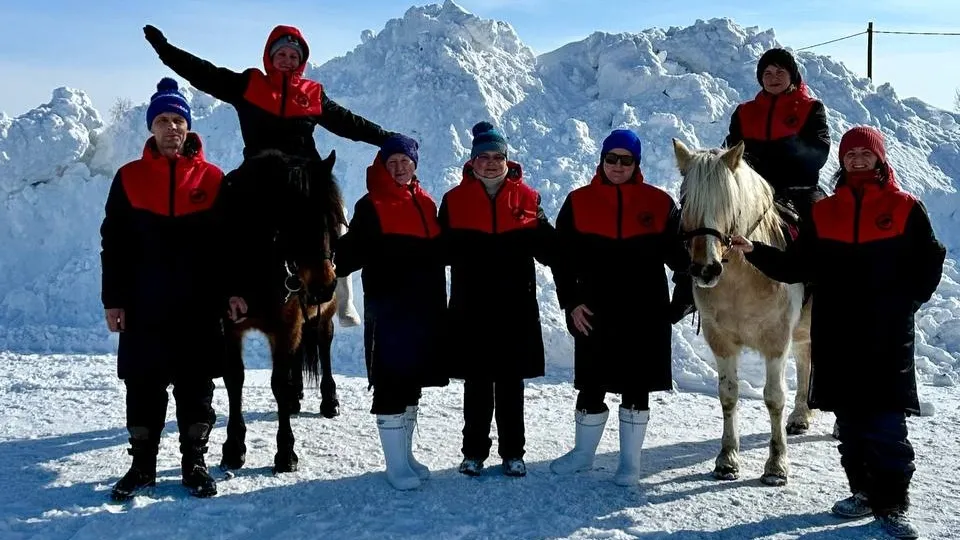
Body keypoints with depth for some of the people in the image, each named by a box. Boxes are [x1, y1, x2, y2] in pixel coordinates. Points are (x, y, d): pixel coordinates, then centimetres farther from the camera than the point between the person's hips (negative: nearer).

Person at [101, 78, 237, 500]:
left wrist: (233, 289, -3)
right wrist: (113, 298, 0)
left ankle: (194, 462, 18)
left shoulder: (213, 179, 2)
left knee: (195, 385, 6)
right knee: (144, 385, 7)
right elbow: (114, 243, 4)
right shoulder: (129, 178, 4)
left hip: (200, 305, -1)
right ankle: (142, 464, 19)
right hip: (144, 303, 1)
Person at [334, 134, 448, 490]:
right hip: (388, 309, -6)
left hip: (424, 307, 6)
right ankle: (395, 465, 4)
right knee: (391, 385, -5)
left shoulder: (425, 203, 14)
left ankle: (405, 455, 26)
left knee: (412, 382, 14)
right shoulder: (371, 206, -4)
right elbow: (354, 250, -13)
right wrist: (330, 265, -30)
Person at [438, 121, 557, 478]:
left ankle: (513, 452, 20)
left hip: (516, 304, 1)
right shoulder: (455, 199, 4)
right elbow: (443, 248, 1)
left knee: (511, 382, 9)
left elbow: (546, 246, 5)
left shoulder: (527, 198, 6)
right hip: (471, 305, 0)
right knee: (477, 382, 8)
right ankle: (474, 452, 20)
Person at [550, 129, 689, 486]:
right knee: (591, 385, 11)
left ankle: (630, 462, 22)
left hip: (645, 315, 0)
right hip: (594, 313, 0)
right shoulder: (579, 202, 1)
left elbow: (675, 253, 5)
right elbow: (563, 257, 2)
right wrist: (571, 302, -5)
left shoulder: (659, 203, 1)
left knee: (636, 388, 8)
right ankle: (583, 452, 31)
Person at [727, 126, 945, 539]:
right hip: (836, 336, 4)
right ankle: (864, 491, 25)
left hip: (888, 335, -3)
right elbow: (797, 266, 7)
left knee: (885, 425, -7)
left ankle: (892, 505, 3)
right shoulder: (824, 212, 9)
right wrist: (756, 252, -6)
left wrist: (904, 304, -5)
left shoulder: (905, 209, 1)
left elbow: (930, 262, 4)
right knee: (850, 420, 11)